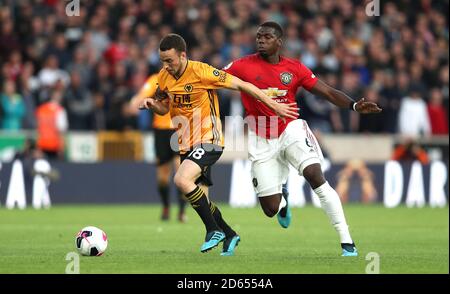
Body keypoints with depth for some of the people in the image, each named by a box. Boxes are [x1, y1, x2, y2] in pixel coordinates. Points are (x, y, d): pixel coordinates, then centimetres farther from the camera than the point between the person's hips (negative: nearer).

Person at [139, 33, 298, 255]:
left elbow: (241, 85, -12)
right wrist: (151, 104, -5)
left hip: (208, 141, -7)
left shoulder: (201, 72, -17)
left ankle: (214, 230, -14)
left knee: (181, 179, -27)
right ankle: (229, 236, 33)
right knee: (200, 199, 11)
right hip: (186, 146, 7)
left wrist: (275, 106, -10)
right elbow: (164, 108, 20)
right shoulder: (164, 77, 3)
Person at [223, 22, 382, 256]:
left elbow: (328, 92, -2)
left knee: (315, 176, -24)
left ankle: (347, 242, -20)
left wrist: (354, 105, -16)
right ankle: (282, 201, 41)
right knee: (271, 209, -2)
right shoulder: (243, 66, -5)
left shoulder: (294, 68, -2)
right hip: (262, 140, 0)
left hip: (291, 130, 0)